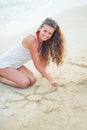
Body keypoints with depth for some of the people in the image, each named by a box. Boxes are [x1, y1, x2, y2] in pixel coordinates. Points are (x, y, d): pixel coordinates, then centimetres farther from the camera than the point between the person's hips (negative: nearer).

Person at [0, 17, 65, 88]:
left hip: (16, 65, 8)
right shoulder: (32, 39, -28)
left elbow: (42, 59, 10)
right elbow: (37, 65, -24)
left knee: (33, 80, -10)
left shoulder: (43, 41, -4)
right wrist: (50, 79, -21)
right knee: (24, 83, -24)